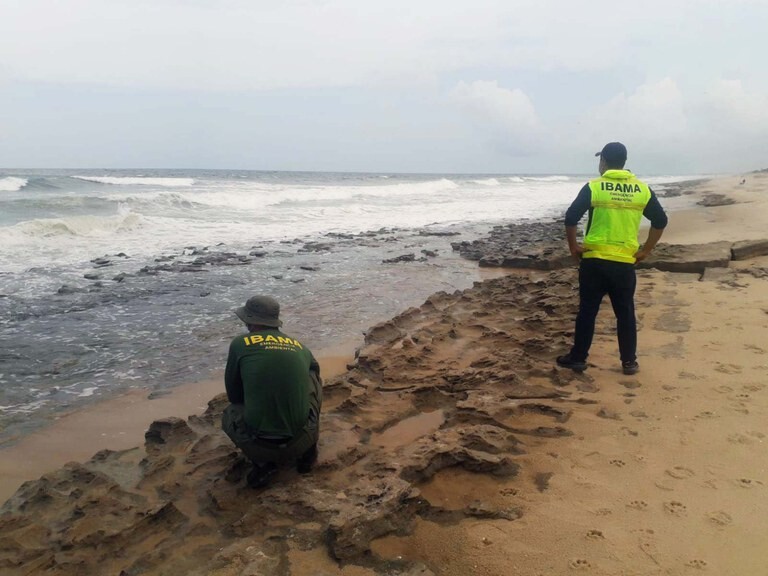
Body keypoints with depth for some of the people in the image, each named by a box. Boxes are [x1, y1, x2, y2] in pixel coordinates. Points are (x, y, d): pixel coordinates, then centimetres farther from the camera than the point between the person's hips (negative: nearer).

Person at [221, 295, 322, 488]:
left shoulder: (240, 343, 1)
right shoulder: (300, 347, 10)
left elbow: (233, 395, 12)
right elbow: (314, 373, 31)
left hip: (258, 445, -2)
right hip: (301, 440, 2)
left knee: (229, 413, 31)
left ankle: (263, 463, 6)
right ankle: (307, 450, 20)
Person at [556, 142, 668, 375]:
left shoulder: (593, 187, -5)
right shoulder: (642, 189, 4)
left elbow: (571, 218, -9)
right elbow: (660, 221, 7)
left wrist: (573, 247, 3)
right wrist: (645, 251, 14)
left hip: (594, 260, -2)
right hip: (625, 262, 2)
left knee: (587, 311, 7)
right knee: (625, 313, 11)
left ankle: (578, 358, 14)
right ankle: (629, 362, 17)